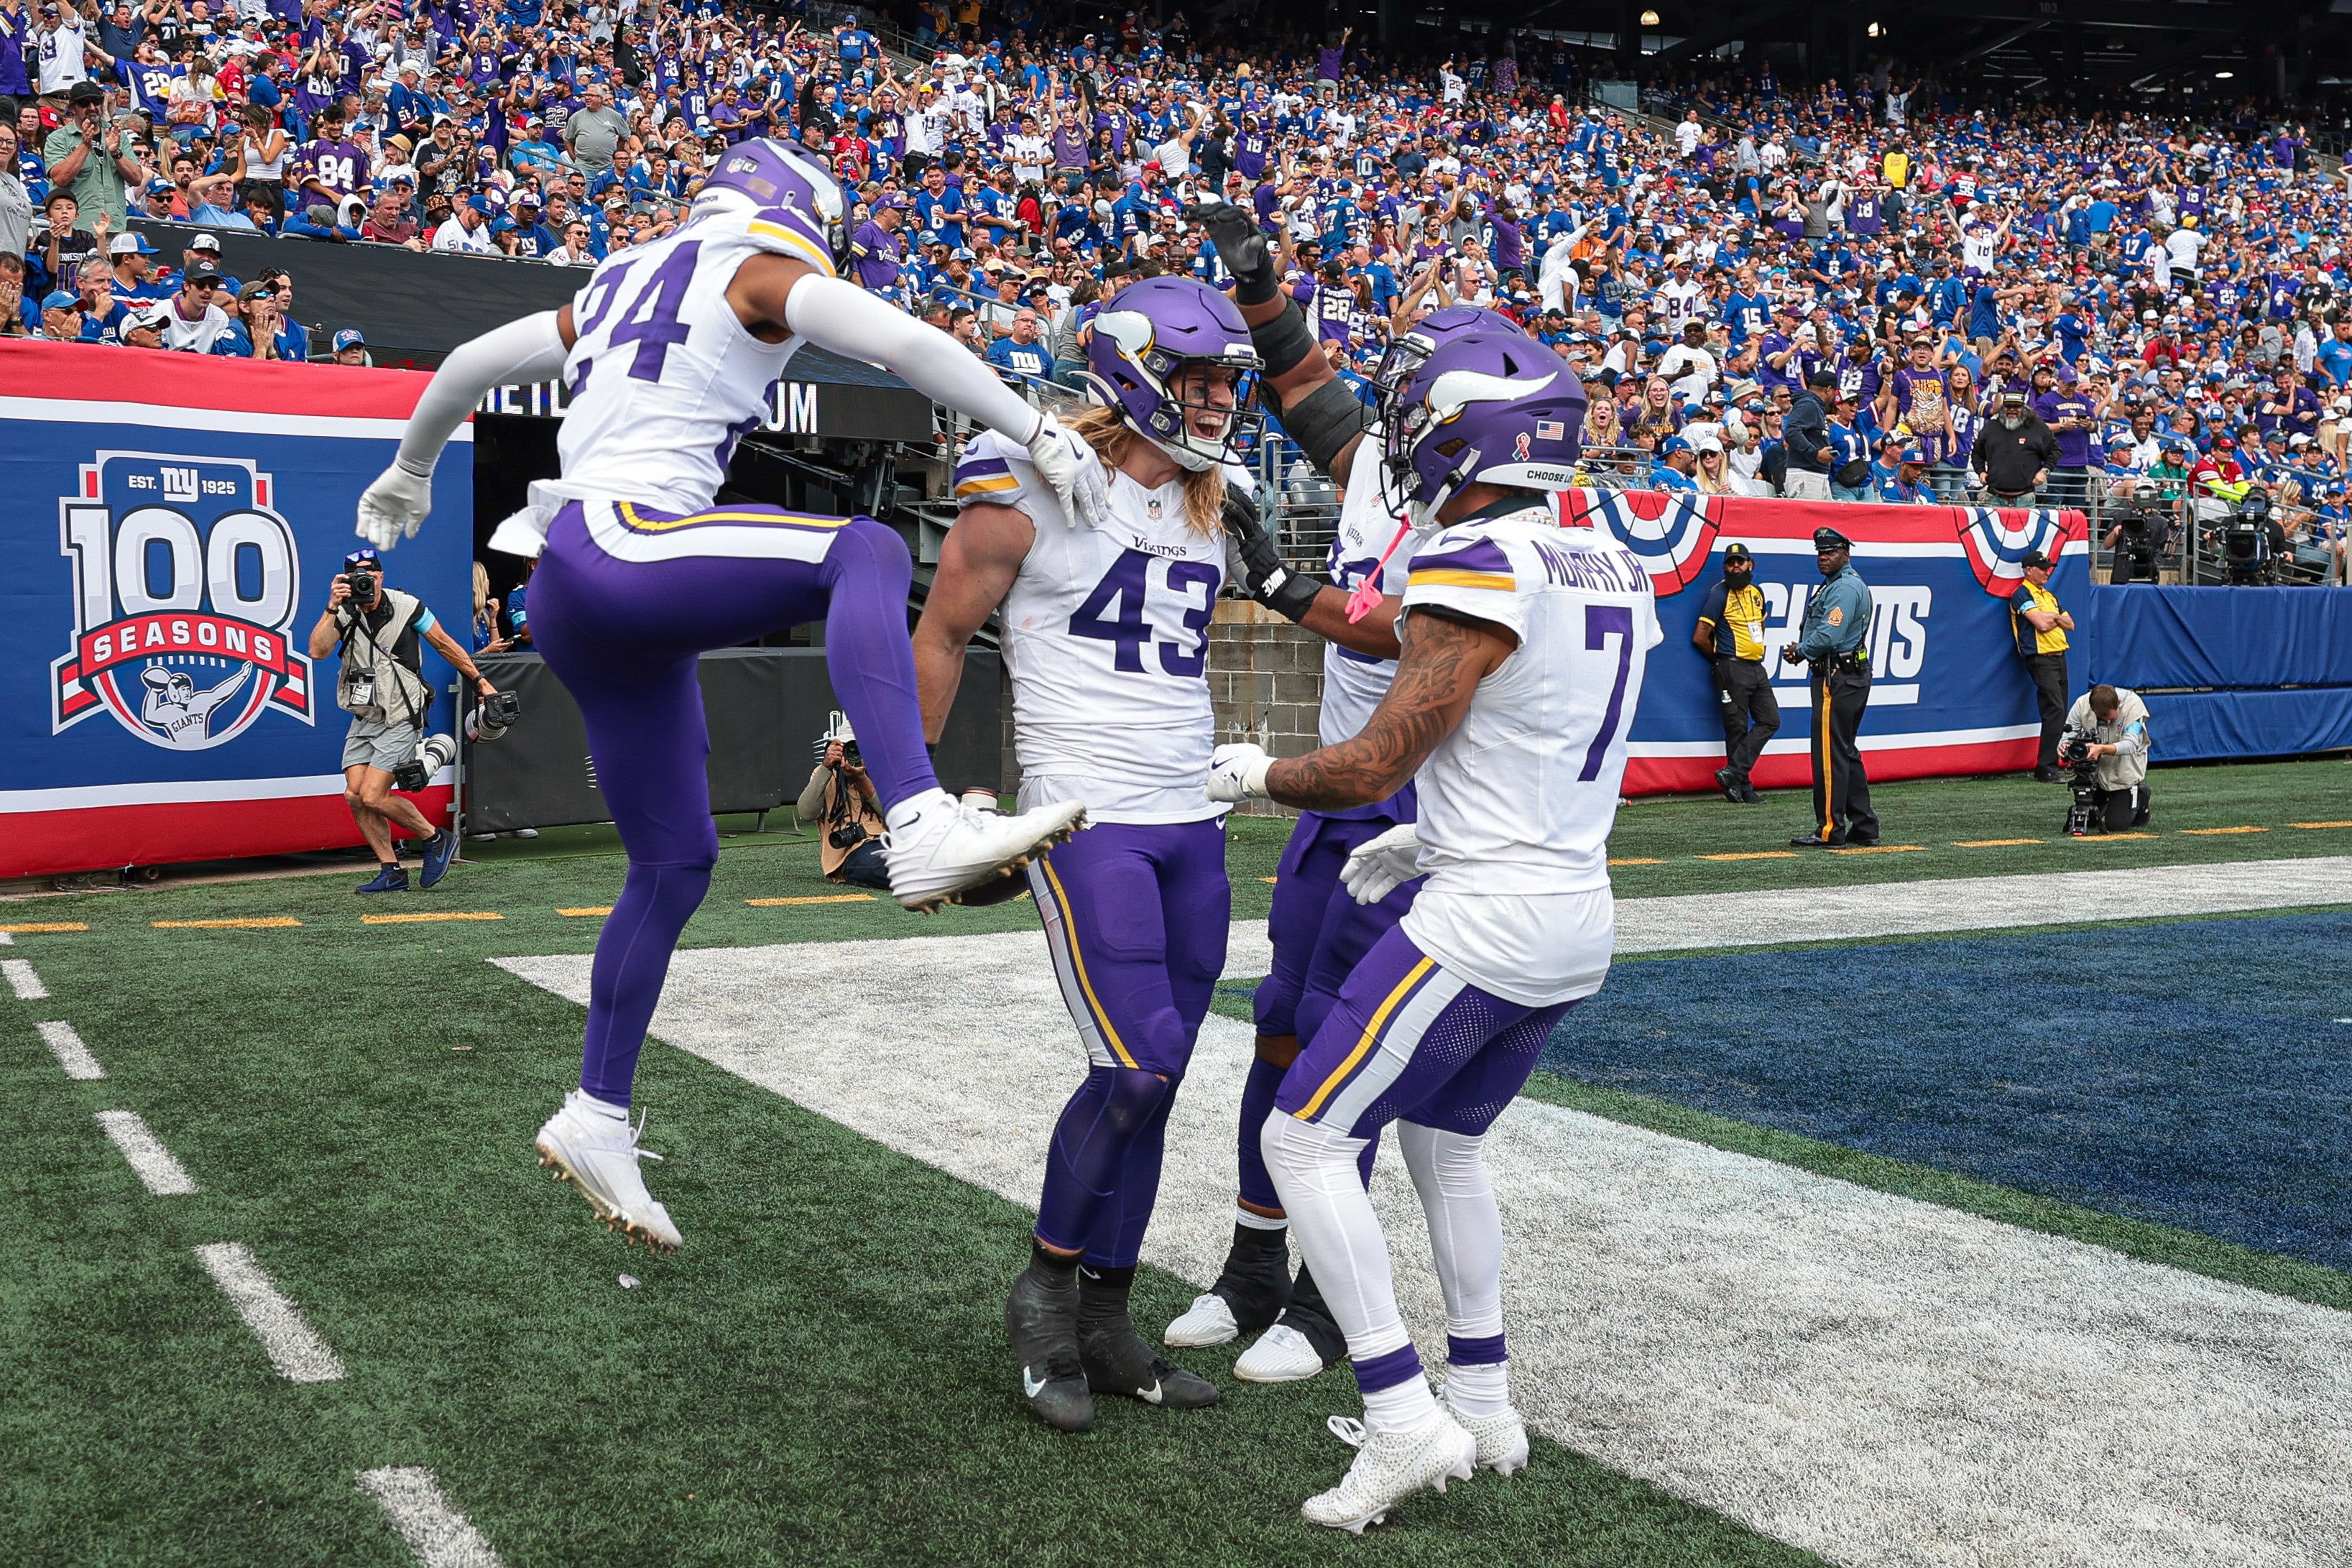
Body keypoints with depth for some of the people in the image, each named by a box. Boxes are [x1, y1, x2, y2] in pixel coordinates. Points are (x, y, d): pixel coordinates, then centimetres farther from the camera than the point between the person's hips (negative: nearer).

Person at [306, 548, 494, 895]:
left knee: (373, 797, -14)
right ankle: (392, 872, 8)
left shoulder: (406, 607, -8)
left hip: (400, 720, -5)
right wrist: (332, 606, -27)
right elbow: (317, 650, -20)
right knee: (354, 795, -3)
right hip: (363, 719, 5)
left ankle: (437, 840, 6)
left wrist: (480, 682, 9)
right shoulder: (344, 614, -3)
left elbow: (445, 645, 4)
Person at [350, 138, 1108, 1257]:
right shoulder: (760, 272, 5)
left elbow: (467, 365, 37)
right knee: (867, 554, -22)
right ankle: (921, 826, -45)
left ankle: (596, 1118, 21)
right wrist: (1039, 433, -9)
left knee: (674, 865, 13)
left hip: (575, 609, 8)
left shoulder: (617, 288, 28)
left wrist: (410, 471, 52)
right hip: (623, 545, -8)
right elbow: (901, 341, -11)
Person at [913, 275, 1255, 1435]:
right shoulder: (1034, 491, -8)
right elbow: (939, 635, 0)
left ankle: (1103, 1326, 20)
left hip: (1192, 826, 7)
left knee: (1150, 1086, 8)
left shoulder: (1211, 504, 12)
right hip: (1086, 823, -7)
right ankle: (1046, 1290, 9)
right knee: (1137, 1069, -14)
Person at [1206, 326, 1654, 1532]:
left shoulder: (1474, 575, -17)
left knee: (1303, 1140, -1)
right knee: (1444, 1140, 25)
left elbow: (1375, 766, -16)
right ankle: (1484, 1406, 30)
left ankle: (1406, 1420, -2)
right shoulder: (1614, 572, 11)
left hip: (1484, 926, -9)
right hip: (1578, 922, 9)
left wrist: (1259, 776, 4)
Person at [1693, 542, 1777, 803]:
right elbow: (1700, 637, -11)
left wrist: (1757, 652, 15)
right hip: (1733, 670, -8)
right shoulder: (1720, 594, -8)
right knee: (1737, 728, -4)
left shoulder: (1757, 592, 13)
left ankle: (1733, 772, -1)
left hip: (1757, 668, 8)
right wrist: (1722, 659, 3)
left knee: (1770, 721, 2)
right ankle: (1742, 786, 1)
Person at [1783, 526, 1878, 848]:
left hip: (1837, 680, -11)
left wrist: (1799, 651, -6)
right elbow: (1820, 630, 24)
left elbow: (1828, 636, -23)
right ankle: (1864, 827, 18)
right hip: (1851, 677, 11)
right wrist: (1801, 648, 4)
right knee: (1846, 752, 15)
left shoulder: (1845, 587, -14)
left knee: (1829, 754, -9)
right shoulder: (1837, 585, 21)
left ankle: (1830, 831, -8)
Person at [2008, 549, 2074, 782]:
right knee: (2055, 711, -16)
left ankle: (2053, 765, 11)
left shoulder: (2049, 595, 21)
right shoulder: (2022, 595, -6)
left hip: (2059, 656, 9)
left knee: (2060, 714, 7)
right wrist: (2056, 617, 3)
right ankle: (2045, 769, -17)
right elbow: (2041, 624, -17)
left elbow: (2070, 624, 18)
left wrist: (2054, 617, -2)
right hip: (2041, 658, -9)